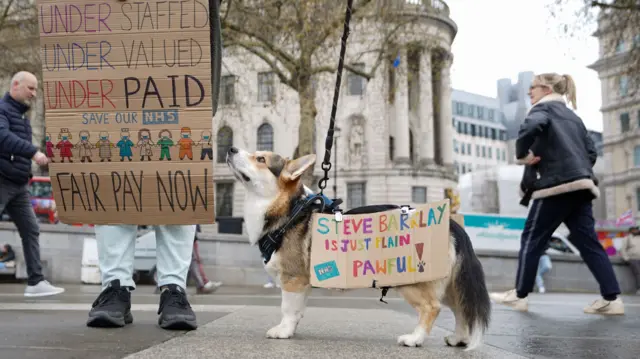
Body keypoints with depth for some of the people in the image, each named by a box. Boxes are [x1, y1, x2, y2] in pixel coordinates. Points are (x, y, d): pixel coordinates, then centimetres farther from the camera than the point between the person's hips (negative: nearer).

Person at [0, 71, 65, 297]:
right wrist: (33, 152, -33)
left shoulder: (22, 115, 19)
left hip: (19, 185, 9)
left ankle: (35, 282, 10)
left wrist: (26, 172, 8)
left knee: (31, 230, 6)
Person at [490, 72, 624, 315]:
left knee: (532, 239, 2)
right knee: (588, 242, 6)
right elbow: (591, 152, 19)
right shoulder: (573, 117, 24)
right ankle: (611, 298, 1)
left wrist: (522, 155, -11)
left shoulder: (544, 108, 1)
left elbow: (531, 126, -23)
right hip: (581, 185, 8)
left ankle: (519, 295, 7)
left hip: (557, 185, -8)